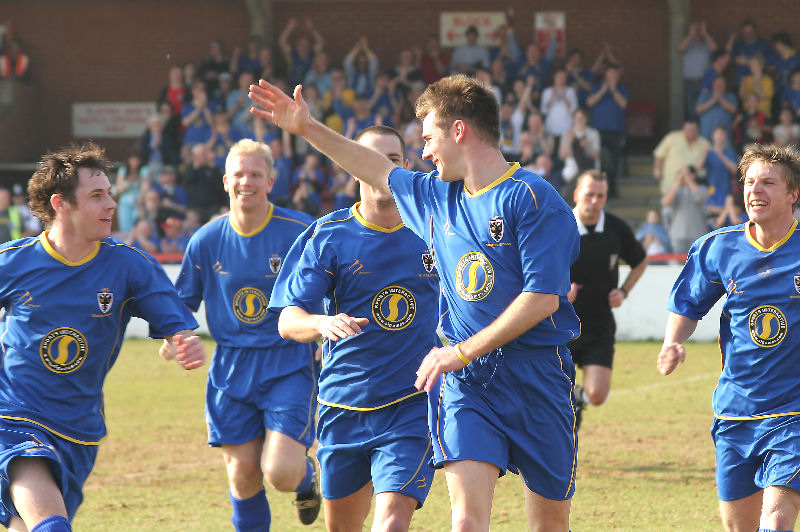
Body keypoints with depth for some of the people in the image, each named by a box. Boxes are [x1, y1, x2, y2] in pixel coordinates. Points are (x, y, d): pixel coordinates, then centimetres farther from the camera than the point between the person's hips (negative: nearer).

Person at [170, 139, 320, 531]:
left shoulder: (301, 232, -8)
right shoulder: (206, 241, 2)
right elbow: (182, 302, 12)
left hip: (288, 366, -3)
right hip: (231, 370, 3)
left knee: (280, 473, -14)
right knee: (243, 477, 3)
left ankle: (306, 476, 22)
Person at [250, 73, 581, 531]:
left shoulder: (532, 197, -11)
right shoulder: (438, 195, 12)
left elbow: (542, 298, -17)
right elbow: (380, 171, 31)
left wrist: (462, 351, -15)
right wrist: (307, 128, 31)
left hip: (536, 375, -4)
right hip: (466, 380, 4)